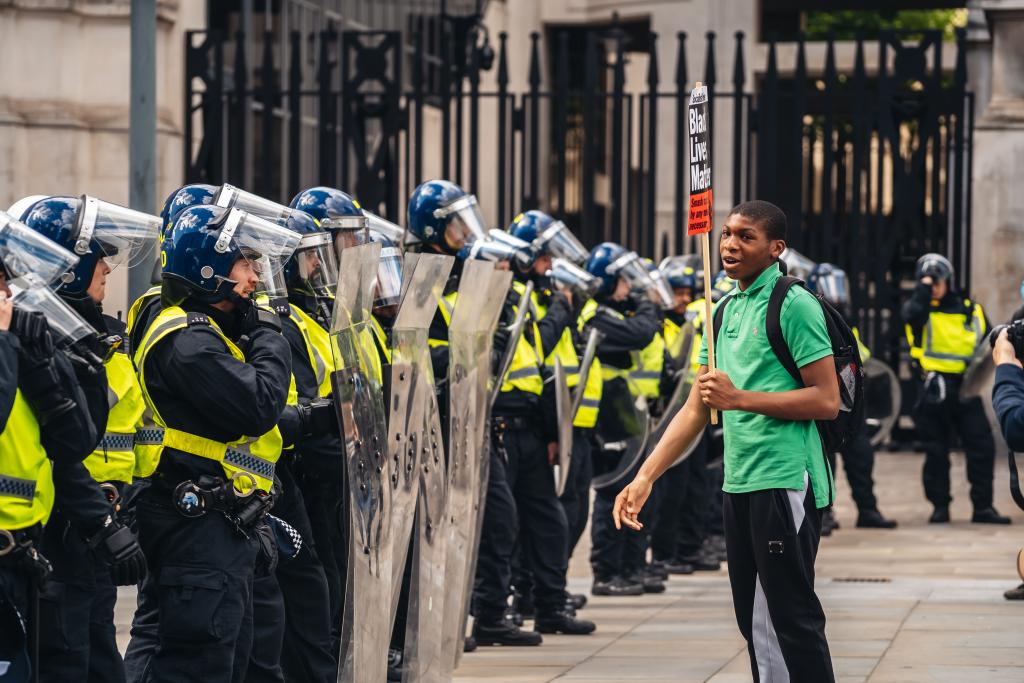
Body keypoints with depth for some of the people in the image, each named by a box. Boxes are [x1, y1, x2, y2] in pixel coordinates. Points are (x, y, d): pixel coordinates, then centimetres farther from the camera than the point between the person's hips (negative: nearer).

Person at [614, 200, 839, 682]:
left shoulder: (794, 304, -7)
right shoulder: (725, 312, 17)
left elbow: (827, 401, -13)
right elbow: (696, 410, 19)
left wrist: (740, 398, -14)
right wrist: (645, 477, 13)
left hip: (785, 480, -8)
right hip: (738, 483, 8)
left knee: (792, 619, -8)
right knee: (754, 621, 10)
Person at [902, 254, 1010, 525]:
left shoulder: (972, 310, 12)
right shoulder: (919, 307, 3)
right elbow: (914, 313, -22)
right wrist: (924, 287, -13)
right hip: (934, 389, -2)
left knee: (982, 447, -4)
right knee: (936, 451, 3)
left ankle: (983, 507, 2)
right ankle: (940, 506, 12)